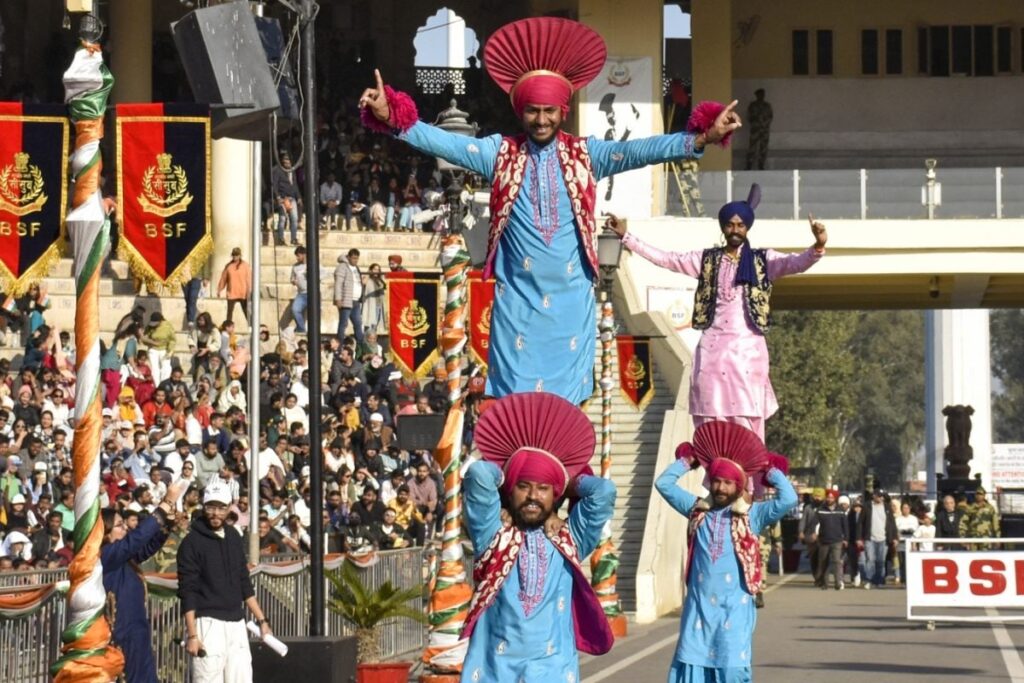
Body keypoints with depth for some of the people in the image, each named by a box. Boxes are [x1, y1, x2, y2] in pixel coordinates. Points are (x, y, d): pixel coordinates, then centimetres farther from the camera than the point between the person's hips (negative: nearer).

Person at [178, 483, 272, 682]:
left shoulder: (234, 539, 15)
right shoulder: (192, 542, -5)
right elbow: (187, 592, -9)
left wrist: (261, 620, 16)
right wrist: (191, 634, -16)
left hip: (237, 624, 6)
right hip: (208, 623, -6)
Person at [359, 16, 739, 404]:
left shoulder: (585, 155, 3)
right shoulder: (500, 154, 2)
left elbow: (637, 151, -8)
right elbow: (446, 144, -9)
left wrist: (702, 139, -22)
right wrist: (393, 119, -24)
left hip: (570, 298, 1)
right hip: (518, 297, -1)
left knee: (567, 401, 4)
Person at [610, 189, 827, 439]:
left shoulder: (763, 261, 6)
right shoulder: (706, 260, 12)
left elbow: (796, 263, -10)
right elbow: (664, 258, 12)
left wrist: (818, 247, -31)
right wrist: (625, 236, 8)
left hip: (748, 349, -2)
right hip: (713, 349, 2)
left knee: (747, 422, -6)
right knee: (711, 420, -2)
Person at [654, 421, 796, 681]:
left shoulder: (751, 515, 0)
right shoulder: (697, 510, 10)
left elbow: (788, 499, -11)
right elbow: (663, 484, 16)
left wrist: (772, 472, 2)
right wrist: (686, 462, 19)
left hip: (734, 607, -3)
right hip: (699, 605, 3)